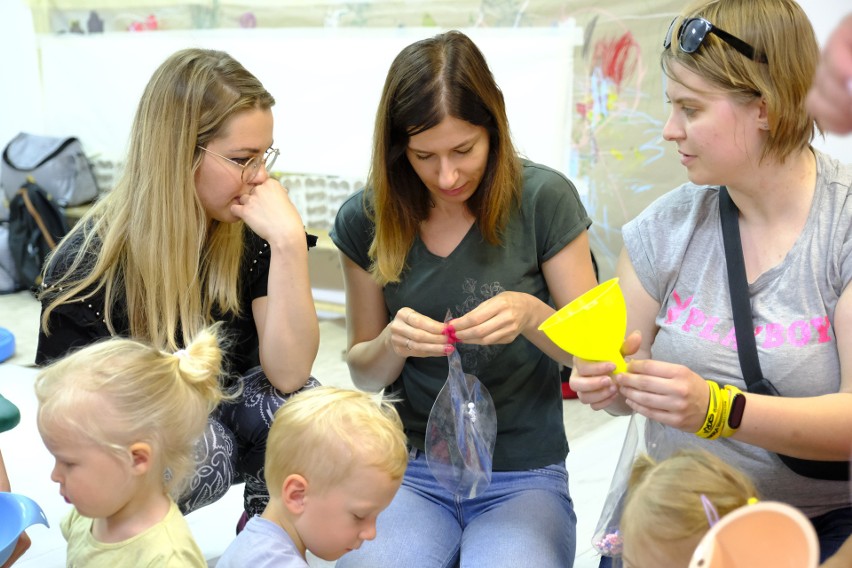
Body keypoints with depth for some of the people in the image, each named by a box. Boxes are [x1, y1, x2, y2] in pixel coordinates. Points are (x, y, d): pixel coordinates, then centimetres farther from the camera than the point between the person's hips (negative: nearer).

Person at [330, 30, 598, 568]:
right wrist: (391, 344, -16)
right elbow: (365, 375, 7)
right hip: (411, 471, 1)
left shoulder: (544, 197, -8)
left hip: (523, 479, -1)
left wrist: (532, 316, -23)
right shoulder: (366, 219, -2)